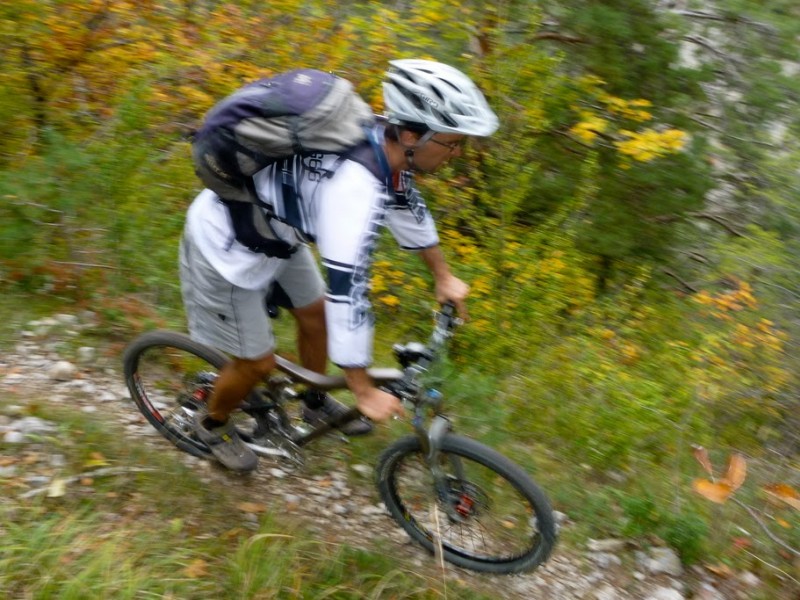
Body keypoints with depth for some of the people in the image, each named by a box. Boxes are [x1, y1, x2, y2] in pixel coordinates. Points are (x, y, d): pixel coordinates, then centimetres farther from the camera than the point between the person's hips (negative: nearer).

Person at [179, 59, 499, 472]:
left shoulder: (384, 145, -10)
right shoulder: (357, 185, -38)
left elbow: (408, 207, 9)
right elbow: (347, 289, -36)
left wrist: (443, 277, 18)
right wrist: (364, 391, -26)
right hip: (228, 245, -8)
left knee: (316, 314, 19)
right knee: (258, 363, 5)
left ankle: (316, 404, 45)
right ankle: (213, 425, 36)